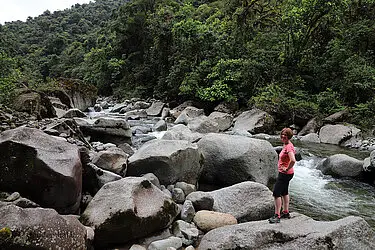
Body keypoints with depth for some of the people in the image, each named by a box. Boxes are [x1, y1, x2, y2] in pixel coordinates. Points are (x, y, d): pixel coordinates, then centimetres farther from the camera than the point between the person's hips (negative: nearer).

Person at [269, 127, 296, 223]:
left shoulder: (289, 147, -22)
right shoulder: (285, 145, 8)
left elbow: (293, 160, -38)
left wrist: (287, 169, -23)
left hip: (285, 173, -11)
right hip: (284, 173, 11)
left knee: (276, 193, -10)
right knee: (284, 192, 20)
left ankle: (277, 216, -7)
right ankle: (286, 212, 32)